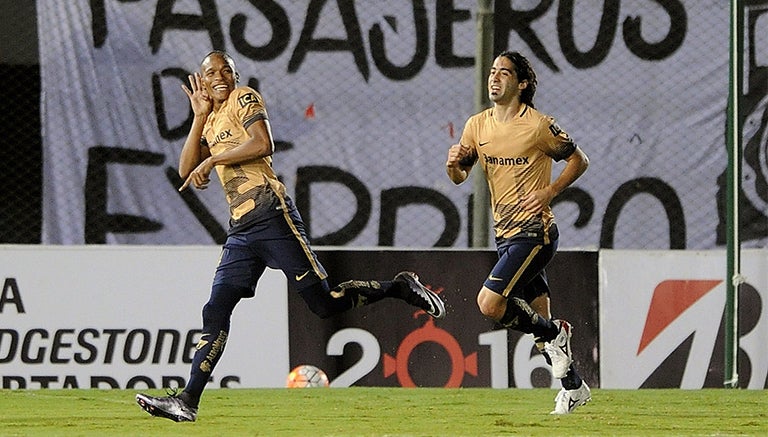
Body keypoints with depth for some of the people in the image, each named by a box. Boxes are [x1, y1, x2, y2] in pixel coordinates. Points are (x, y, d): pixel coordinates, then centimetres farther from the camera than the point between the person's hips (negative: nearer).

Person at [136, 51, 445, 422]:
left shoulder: (244, 99, 3)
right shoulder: (211, 121, 24)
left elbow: (263, 144, -14)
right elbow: (186, 171, 13)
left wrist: (212, 160, -10)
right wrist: (200, 116, 11)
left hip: (271, 216, -7)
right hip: (240, 230, 7)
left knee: (324, 302, -8)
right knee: (215, 312, -2)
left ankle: (400, 287, 10)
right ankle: (187, 402, -6)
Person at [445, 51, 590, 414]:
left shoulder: (539, 126, -11)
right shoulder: (477, 125, 6)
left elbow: (579, 160, -1)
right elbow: (460, 177, 12)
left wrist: (549, 192, -14)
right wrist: (453, 163, -11)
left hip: (534, 232, -7)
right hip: (505, 235, 7)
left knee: (489, 303, -20)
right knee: (538, 318, 12)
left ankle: (553, 333, 2)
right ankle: (573, 387, 26)